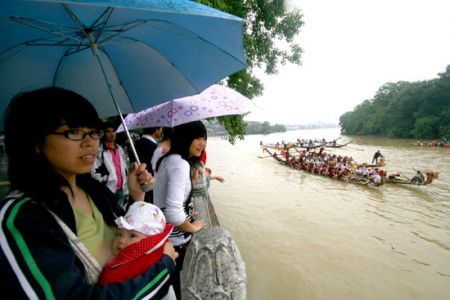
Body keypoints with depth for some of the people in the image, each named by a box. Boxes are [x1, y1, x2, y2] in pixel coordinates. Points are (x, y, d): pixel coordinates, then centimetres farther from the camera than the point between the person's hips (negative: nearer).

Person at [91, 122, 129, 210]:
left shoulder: (120, 149, 12)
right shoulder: (99, 150, -9)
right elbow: (94, 173, -13)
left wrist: (126, 190, 13)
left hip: (121, 190, 6)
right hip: (108, 191, -6)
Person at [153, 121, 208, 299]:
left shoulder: (167, 158, 4)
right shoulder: (180, 163, -26)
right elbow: (173, 212, -33)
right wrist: (193, 227, -15)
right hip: (175, 240, -8)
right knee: (175, 285, 16)